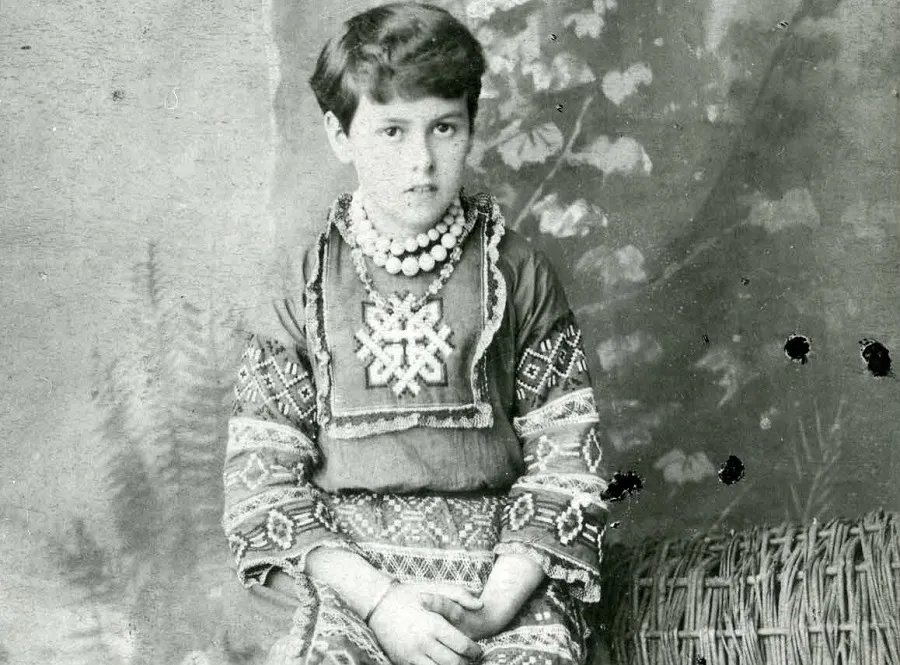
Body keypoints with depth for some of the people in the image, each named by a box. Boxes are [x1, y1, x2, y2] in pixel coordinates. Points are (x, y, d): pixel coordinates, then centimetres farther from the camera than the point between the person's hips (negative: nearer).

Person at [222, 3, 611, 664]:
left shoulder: (519, 275, 6)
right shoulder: (303, 292, 5)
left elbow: (564, 462, 2)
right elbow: (263, 479, 1)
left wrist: (494, 607, -11)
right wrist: (380, 600, -11)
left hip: (506, 579, 1)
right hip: (352, 582, 0)